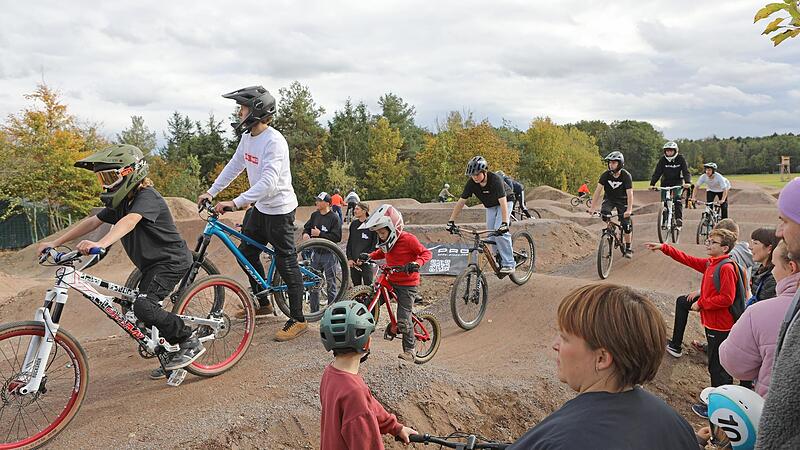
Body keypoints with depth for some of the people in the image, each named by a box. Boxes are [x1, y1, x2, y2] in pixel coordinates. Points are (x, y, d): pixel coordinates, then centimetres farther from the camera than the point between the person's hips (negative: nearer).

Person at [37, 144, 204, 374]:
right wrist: (55, 243, 6)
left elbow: (129, 221, -37)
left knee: (143, 306, -24)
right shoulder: (120, 202, 9)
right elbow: (92, 221, 11)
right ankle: (173, 351, 25)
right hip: (151, 263, 10)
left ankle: (190, 342, -11)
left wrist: (100, 244, -53)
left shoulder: (147, 196, -19)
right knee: (143, 307, 9)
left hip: (171, 260, -10)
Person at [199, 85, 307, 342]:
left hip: (279, 209, -9)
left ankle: (297, 320, 8)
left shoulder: (274, 141, -25)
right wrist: (211, 191, 10)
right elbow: (235, 166, 14)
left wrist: (236, 202, -37)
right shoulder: (248, 136, 4)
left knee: (286, 263, -3)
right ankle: (263, 304, 35)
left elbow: (269, 182, -33)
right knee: (246, 253, 17)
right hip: (261, 207, 10)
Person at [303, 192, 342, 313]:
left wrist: (320, 234, -18)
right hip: (316, 253, 6)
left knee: (331, 284, 3)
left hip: (329, 254, -6)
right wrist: (305, 234, -5)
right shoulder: (314, 215, 8)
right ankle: (314, 311, 19)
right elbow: (306, 227, 18)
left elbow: (337, 237, -17)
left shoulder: (334, 218, -11)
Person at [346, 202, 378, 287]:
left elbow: (375, 246, -7)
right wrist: (349, 258, 2)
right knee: (356, 287, 11)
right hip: (353, 262, 5)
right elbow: (349, 243, 13)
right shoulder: (353, 224, 9)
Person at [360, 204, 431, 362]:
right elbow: (382, 253, 23)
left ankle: (410, 350, 8)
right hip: (390, 280, 7)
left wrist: (416, 263, -33)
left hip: (407, 284, -7)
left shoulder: (408, 239, -19)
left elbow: (426, 253, -14)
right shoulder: (387, 241, 3)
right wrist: (369, 256, 4)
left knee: (403, 321, -10)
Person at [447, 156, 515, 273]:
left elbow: (503, 202, -45)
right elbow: (461, 202, -19)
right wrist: (451, 221, -24)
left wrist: (504, 223, -55)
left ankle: (509, 264, -16)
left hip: (505, 202, -6)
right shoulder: (471, 183, -22)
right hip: (490, 206, 6)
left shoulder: (495, 179, -37)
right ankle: (499, 261, 11)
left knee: (500, 231, -21)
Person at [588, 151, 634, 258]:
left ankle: (628, 248, 8)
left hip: (622, 200, -2)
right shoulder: (606, 175, -18)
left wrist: (629, 210, -42)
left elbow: (630, 194, -30)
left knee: (626, 224, -8)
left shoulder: (626, 176, -24)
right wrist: (592, 207, -27)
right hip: (609, 198, 2)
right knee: (604, 213, -29)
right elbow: (598, 190, -20)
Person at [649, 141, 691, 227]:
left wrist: (687, 182, -38)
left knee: (677, 199, -23)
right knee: (664, 202, -6)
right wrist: (652, 184, -28)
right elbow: (657, 172, -14)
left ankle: (679, 219, -21)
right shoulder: (662, 160, -9)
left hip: (677, 182, -2)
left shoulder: (680, 159, -12)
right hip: (665, 183, 2)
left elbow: (686, 172, -19)